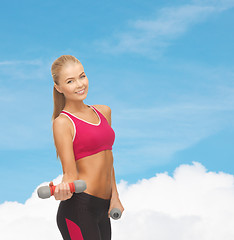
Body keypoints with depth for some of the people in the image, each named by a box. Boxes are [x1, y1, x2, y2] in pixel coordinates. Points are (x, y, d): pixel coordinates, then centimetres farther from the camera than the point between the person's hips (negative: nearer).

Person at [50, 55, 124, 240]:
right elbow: (70, 173, -10)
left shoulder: (103, 112, 15)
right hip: (78, 210, -7)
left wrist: (115, 197, 12)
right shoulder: (62, 122, -5)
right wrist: (63, 190, -30)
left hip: (103, 209, 7)